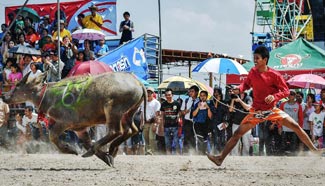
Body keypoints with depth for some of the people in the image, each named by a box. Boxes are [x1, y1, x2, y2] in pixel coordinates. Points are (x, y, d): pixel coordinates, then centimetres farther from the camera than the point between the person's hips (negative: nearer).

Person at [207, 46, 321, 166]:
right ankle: (220, 158, -5)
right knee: (238, 133, -7)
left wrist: (274, 96, -28)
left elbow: (286, 91, -10)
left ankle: (314, 150, 7)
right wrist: (240, 88, -9)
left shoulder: (274, 75, -14)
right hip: (256, 111, 2)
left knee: (296, 127, -7)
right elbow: (246, 84, 13)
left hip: (272, 110, -2)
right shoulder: (253, 72, -3)